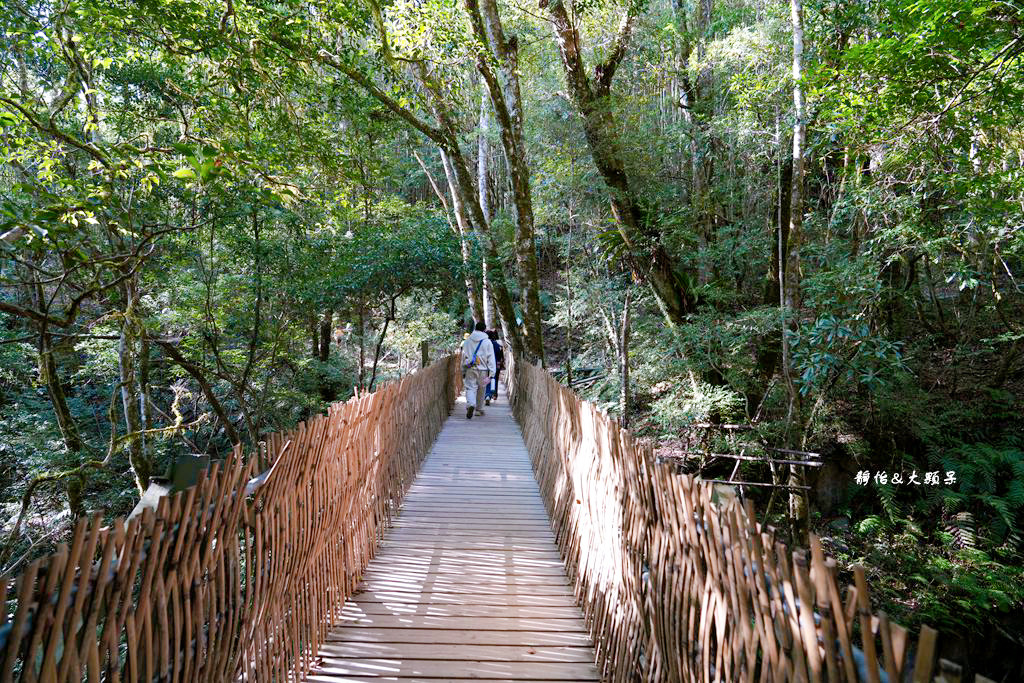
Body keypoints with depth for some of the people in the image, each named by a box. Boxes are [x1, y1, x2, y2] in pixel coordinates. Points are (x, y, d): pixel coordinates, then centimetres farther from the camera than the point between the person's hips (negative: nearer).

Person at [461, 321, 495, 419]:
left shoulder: (467, 341, 6)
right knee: (481, 390, 14)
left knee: (470, 388, -2)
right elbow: (491, 359, -5)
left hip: (470, 369, 1)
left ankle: (470, 405, -29)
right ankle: (479, 409, 25)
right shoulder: (487, 342, -3)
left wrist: (463, 371, 19)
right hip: (482, 370, -1)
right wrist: (491, 373, -3)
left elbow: (463, 356, 12)